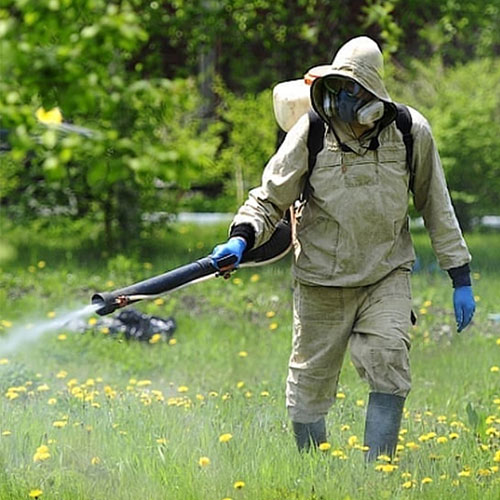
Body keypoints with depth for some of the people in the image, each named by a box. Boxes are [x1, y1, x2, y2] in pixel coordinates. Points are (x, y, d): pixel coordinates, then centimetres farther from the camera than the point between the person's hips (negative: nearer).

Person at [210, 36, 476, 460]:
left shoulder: (411, 133, -7)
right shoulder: (311, 132, -11)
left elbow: (436, 207, 5)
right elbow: (270, 198, -3)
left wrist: (461, 278, 6)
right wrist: (241, 238, -24)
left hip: (387, 274, 0)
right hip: (321, 280, 0)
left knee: (388, 363, -20)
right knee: (309, 384, 6)